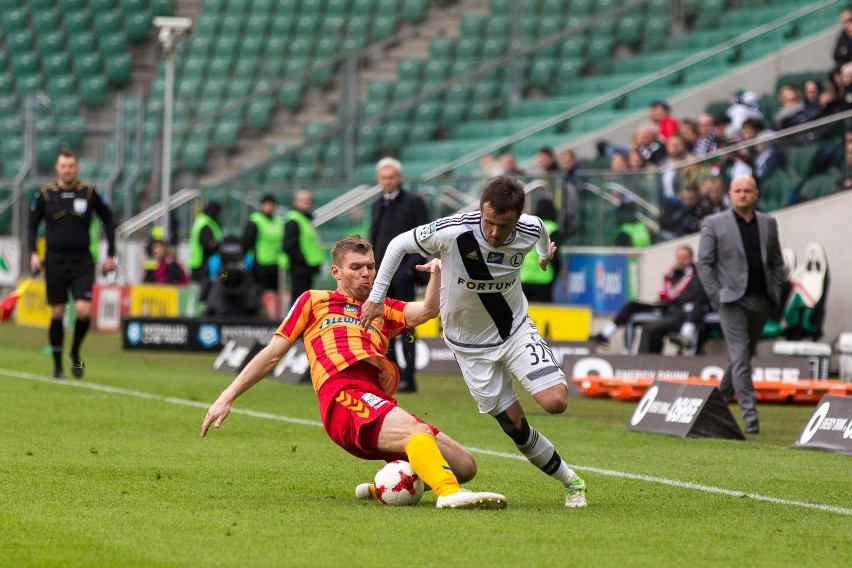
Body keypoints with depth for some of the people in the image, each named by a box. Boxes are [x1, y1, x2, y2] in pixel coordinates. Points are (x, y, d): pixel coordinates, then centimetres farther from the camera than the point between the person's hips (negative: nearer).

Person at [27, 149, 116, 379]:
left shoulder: (89, 192, 1)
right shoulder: (45, 194, 2)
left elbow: (108, 220, 11)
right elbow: (32, 226, 10)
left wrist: (110, 255, 7)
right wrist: (33, 253, -4)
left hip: (82, 261, -1)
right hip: (54, 261, 1)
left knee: (83, 311, -14)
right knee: (57, 313, 2)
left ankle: (75, 353, 12)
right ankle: (58, 366, 13)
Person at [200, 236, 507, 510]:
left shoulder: (383, 309, 33)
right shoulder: (314, 301, 25)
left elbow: (426, 311, 13)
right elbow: (272, 354, 23)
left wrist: (437, 272, -2)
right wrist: (226, 398, 17)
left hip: (381, 403, 6)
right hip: (343, 399, -6)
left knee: (464, 466, -7)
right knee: (416, 430, -35)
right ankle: (448, 493, -57)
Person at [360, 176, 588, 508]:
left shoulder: (531, 230, -19)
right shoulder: (453, 232, -29)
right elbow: (399, 244, -12)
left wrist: (546, 253, 33)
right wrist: (376, 297, -10)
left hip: (516, 329, 2)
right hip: (471, 344, -2)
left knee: (556, 402, -20)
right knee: (515, 427, -2)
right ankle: (569, 480, 17)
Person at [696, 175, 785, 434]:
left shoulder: (768, 224, 12)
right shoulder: (714, 224, 1)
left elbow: (777, 262, 16)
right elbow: (704, 263, 0)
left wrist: (775, 293, 4)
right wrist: (716, 296, -9)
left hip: (761, 302, 4)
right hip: (732, 300, -4)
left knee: (746, 354, 11)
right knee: (740, 357, -11)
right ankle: (750, 416, -14)